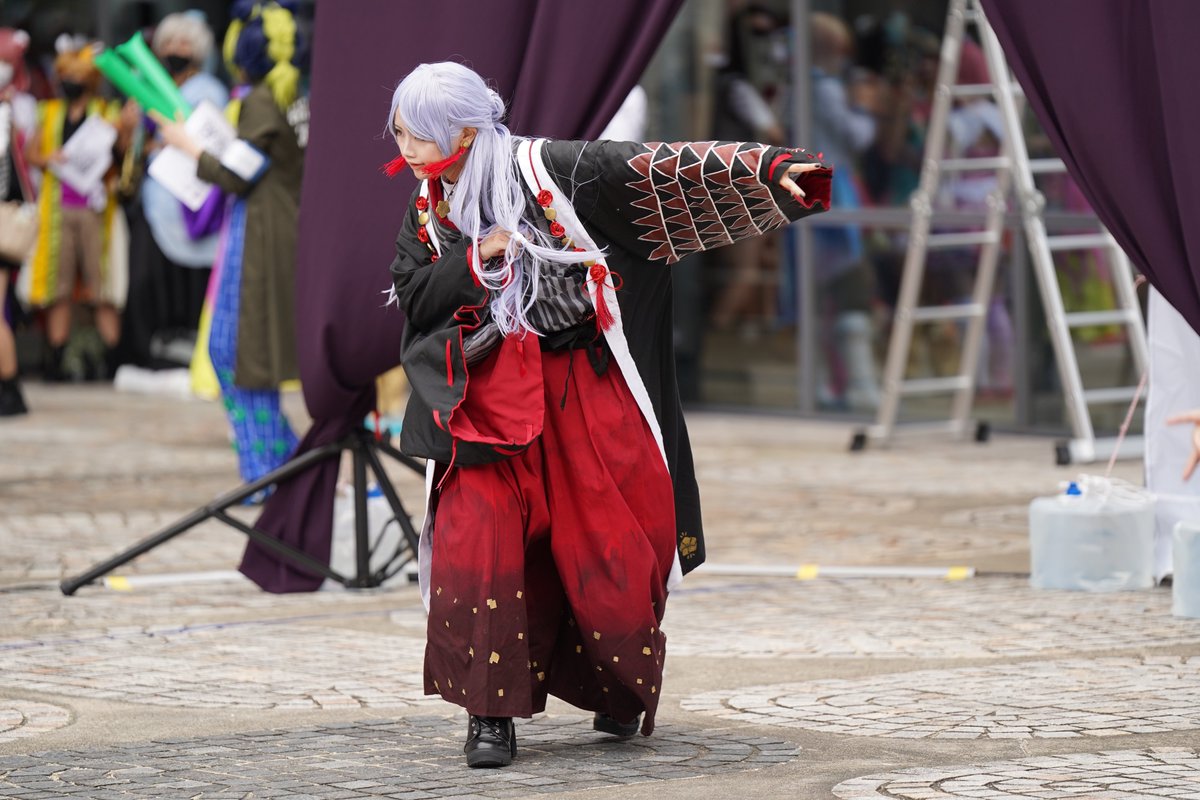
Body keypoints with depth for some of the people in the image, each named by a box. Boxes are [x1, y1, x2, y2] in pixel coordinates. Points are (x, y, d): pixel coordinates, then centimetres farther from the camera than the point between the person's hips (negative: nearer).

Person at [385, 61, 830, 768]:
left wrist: (767, 170, -23)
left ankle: (618, 690, 27)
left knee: (609, 548, 2)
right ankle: (493, 710, -5)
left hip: (586, 387, -3)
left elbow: (667, 170, -14)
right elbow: (414, 298, 0)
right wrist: (477, 258, -16)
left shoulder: (549, 170, -10)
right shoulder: (427, 213, 5)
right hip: (492, 401, 3)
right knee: (475, 541, -14)